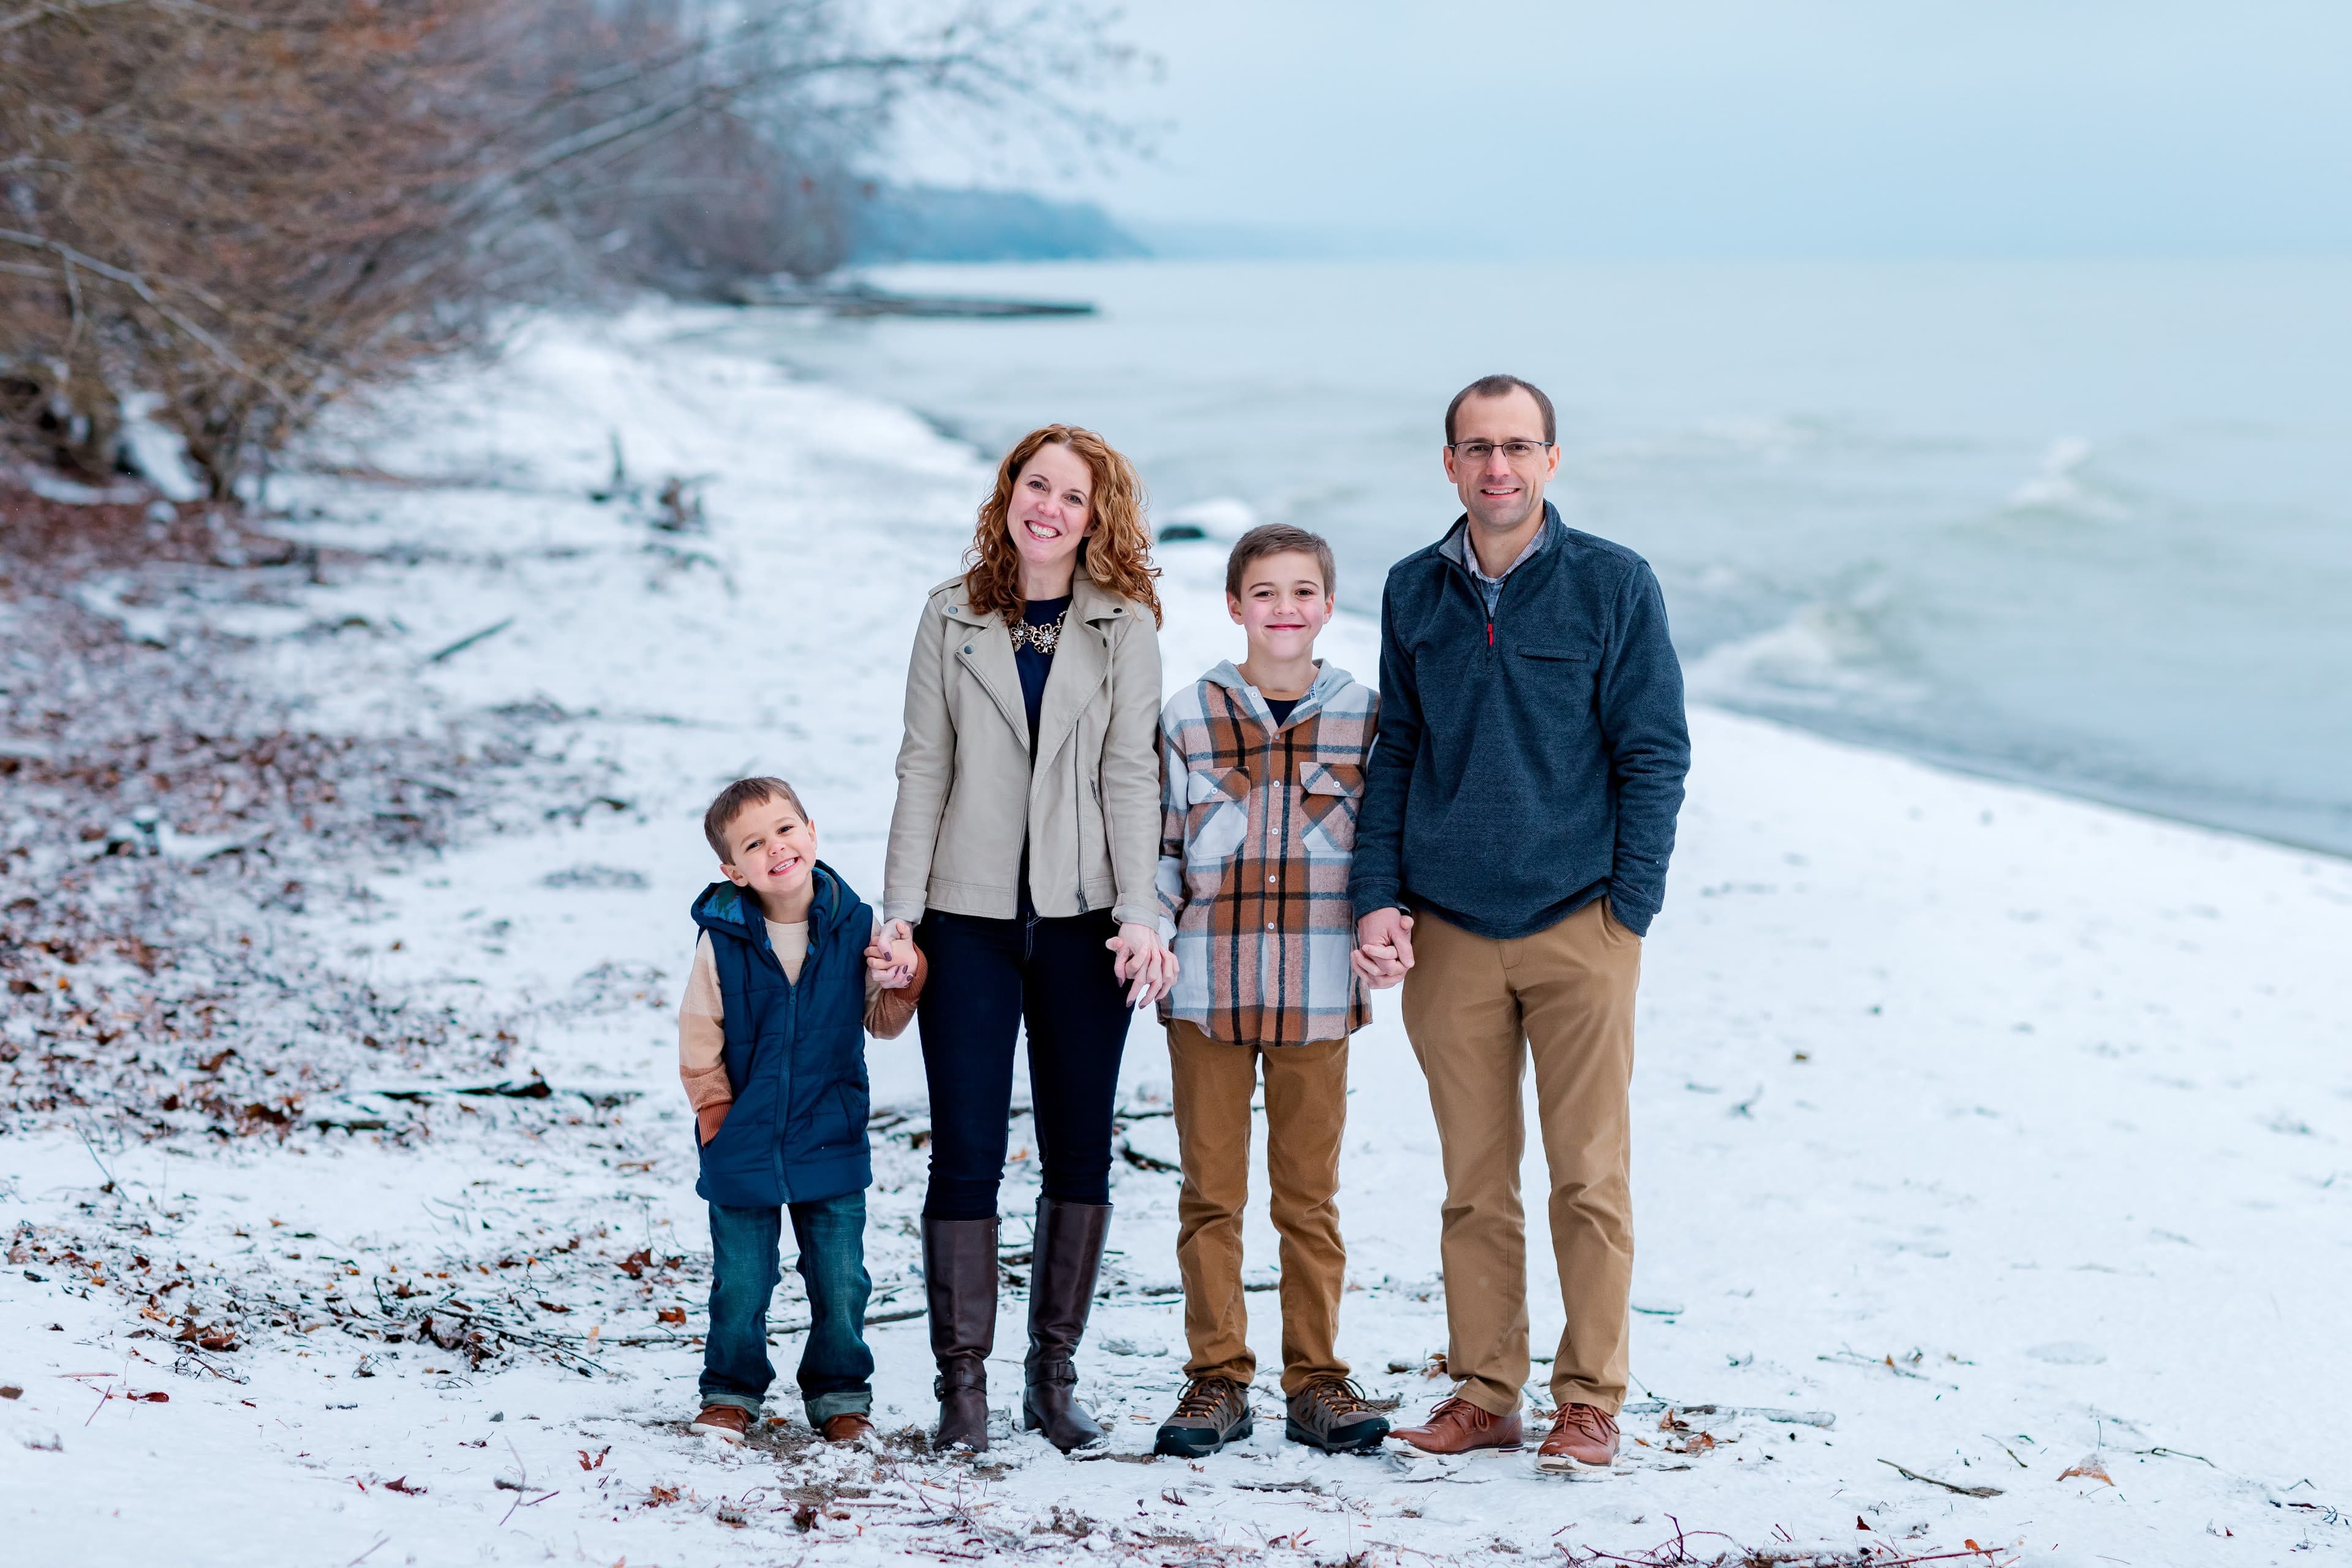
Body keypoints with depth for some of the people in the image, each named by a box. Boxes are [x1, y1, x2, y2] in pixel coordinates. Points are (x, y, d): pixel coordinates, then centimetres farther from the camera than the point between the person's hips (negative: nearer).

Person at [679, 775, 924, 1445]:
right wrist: (722, 1120, -1)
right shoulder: (723, 938, -10)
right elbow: (699, 1040, -1)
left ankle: (841, 1396, 25)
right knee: (739, 1284, 7)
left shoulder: (856, 927, -5)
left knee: (841, 1283, 8)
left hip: (832, 1142, 1)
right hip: (743, 1150, -1)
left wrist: (903, 979, -11)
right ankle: (731, 1393, 25)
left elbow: (882, 1022, 8)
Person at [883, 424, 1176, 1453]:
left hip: (1082, 916, 0)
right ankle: (963, 1379, 6)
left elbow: (1130, 774, -1)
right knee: (966, 1152, -1)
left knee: (1080, 1150, 6)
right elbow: (923, 769, 6)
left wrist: (1140, 914, -10)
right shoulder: (952, 616, 6)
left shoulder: (1124, 623, 4)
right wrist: (900, 910, 0)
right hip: (969, 916, 0)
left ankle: (1054, 1373, 17)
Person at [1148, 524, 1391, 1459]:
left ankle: (1316, 1381, 15)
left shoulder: (1363, 717, 5)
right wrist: (1148, 929, -8)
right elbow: (1161, 844, 8)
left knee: (1310, 1195, 6)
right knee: (1211, 1193, 5)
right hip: (1206, 991, 0)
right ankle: (1217, 1380, 14)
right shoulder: (1188, 719, 3)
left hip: (1318, 995, 0)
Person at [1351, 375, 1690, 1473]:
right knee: (1475, 1184, 7)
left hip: (1577, 927, -3)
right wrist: (1377, 898, 3)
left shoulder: (1612, 585, -1)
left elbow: (1654, 755, 0)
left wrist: (1628, 909, -7)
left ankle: (1589, 1401, 8)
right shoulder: (1414, 592, 9)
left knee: (1589, 1177, 0)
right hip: (1447, 932, 3)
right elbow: (1395, 754, 14)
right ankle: (1483, 1391, 15)